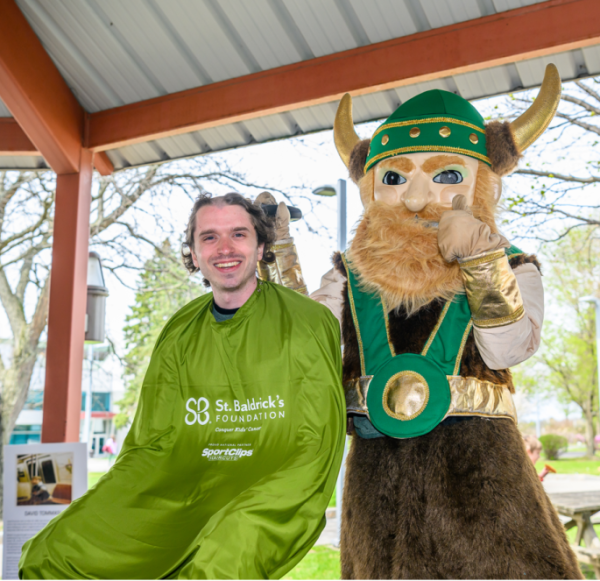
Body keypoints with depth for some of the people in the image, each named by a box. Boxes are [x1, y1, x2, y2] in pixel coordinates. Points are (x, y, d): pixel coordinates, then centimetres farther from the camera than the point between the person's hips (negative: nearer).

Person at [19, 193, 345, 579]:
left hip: (272, 504, -4)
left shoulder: (308, 324, -7)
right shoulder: (180, 335, 7)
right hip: (182, 496, 4)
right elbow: (153, 445, 8)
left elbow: (311, 458, -10)